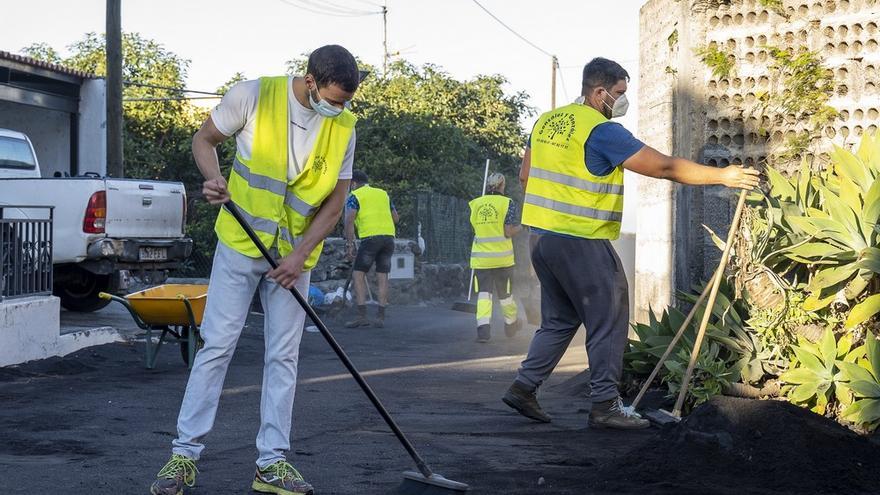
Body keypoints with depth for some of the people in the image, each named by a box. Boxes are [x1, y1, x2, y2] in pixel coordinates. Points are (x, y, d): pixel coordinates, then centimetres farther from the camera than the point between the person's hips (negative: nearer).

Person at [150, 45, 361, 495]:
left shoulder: (344, 127, -4)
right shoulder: (253, 96, -12)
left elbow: (335, 202, -1)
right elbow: (204, 139, 1)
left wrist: (301, 254, -12)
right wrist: (213, 178, -20)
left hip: (294, 255, 3)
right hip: (240, 244, -3)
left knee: (283, 356, 5)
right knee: (217, 346, -3)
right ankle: (184, 454, 3)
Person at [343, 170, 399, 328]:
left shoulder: (355, 196, 5)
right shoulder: (383, 194, 22)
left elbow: (349, 220, -7)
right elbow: (396, 218, 24)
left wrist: (349, 243, -4)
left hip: (370, 237, -5)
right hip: (389, 236, 5)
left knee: (358, 274, 1)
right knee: (383, 276, 10)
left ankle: (362, 315, -8)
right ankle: (381, 317, 9)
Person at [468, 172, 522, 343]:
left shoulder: (475, 204, 6)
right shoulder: (507, 203, -6)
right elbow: (509, 232, -11)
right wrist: (520, 227, 8)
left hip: (480, 257, 2)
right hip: (502, 256, -2)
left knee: (484, 292, 0)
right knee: (505, 293, 15)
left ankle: (483, 327, -19)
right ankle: (511, 325, 34)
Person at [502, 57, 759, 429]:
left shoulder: (547, 121, 11)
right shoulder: (602, 131, -14)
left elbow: (526, 173, 22)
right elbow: (665, 167, -14)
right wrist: (722, 176, -7)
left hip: (541, 234, 8)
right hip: (580, 241, -8)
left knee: (560, 319, 18)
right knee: (608, 320, 1)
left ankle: (523, 387, 15)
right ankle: (605, 405, 2)